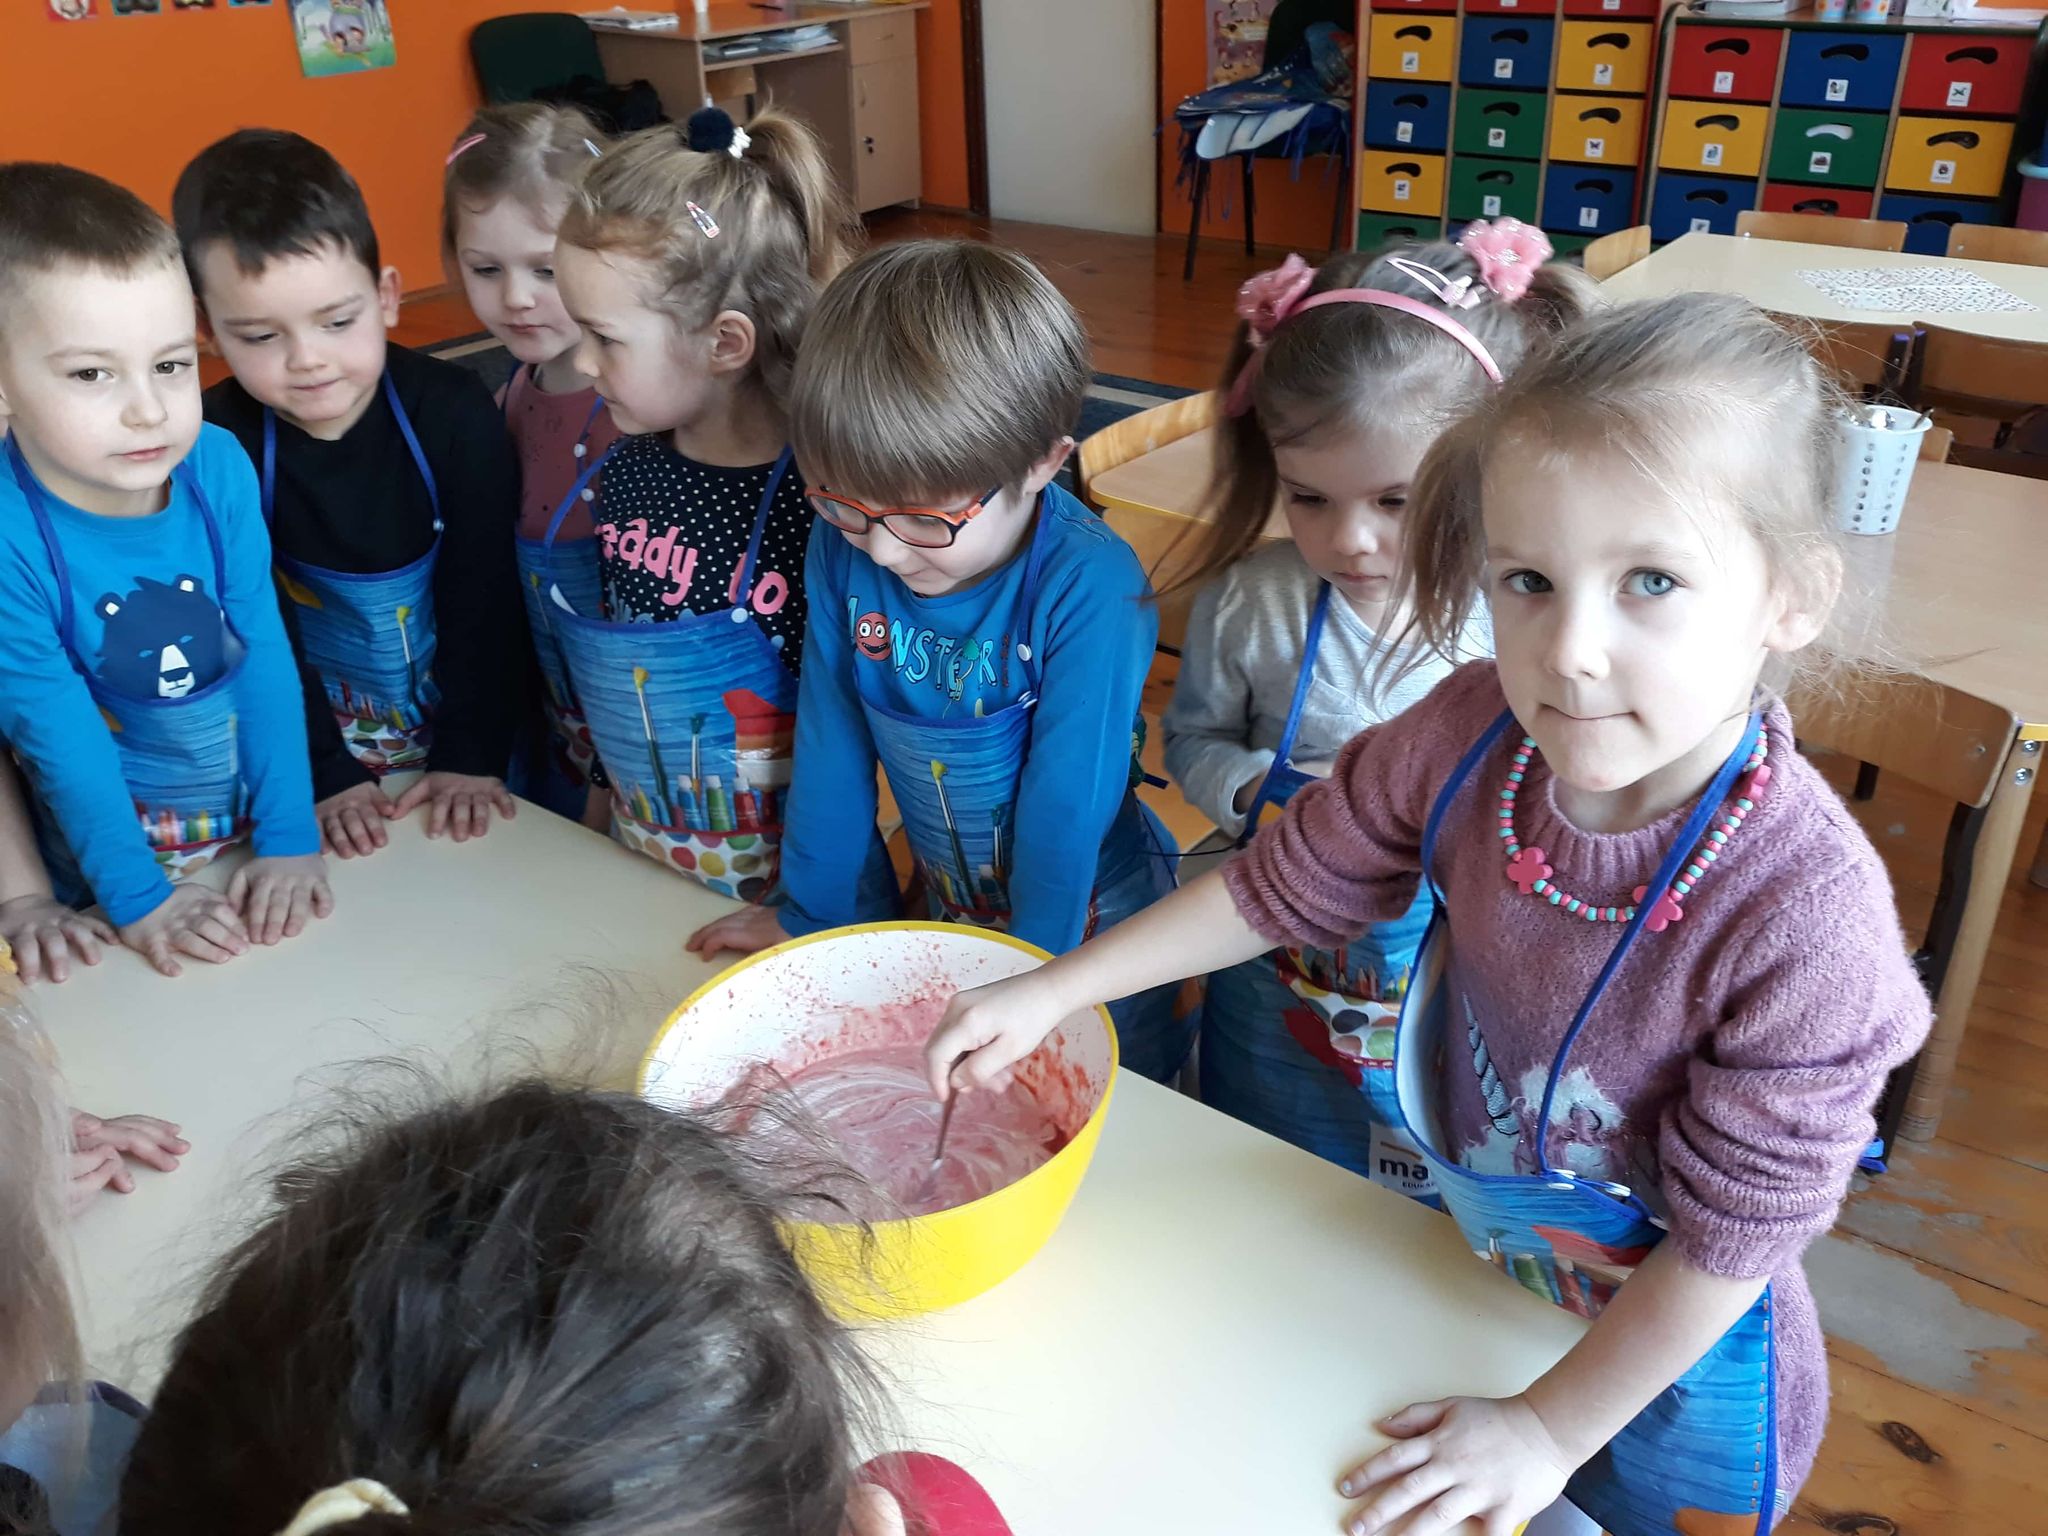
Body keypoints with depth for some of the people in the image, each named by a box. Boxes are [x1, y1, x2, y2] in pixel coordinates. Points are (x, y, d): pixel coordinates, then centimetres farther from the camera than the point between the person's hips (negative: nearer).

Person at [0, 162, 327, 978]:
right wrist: (137, 898, -16)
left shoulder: (218, 467, -13)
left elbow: (265, 657, -10)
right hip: (112, 858, -2)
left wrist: (290, 840, -11)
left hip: (257, 829, 2)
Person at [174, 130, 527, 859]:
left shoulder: (453, 411, -21)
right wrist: (325, 773, -15)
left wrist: (474, 753, -16)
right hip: (326, 733, 0)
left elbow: (483, 595, -15)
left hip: (470, 720, 0)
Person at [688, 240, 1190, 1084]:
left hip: (1088, 924, -4)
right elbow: (832, 742, -6)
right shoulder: (842, 548, -16)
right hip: (946, 914, 4)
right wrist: (809, 916, 1)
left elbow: (1068, 802, -26)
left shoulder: (1091, 587, -31)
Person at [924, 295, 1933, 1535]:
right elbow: (1284, 884, -7)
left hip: (1668, 1367, -4)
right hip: (1470, 1286, 4)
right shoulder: (1469, 736, -23)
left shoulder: (1807, 915, -36)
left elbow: (1729, 1232, -24)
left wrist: (1551, 1430, -14)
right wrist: (1050, 992, -5)